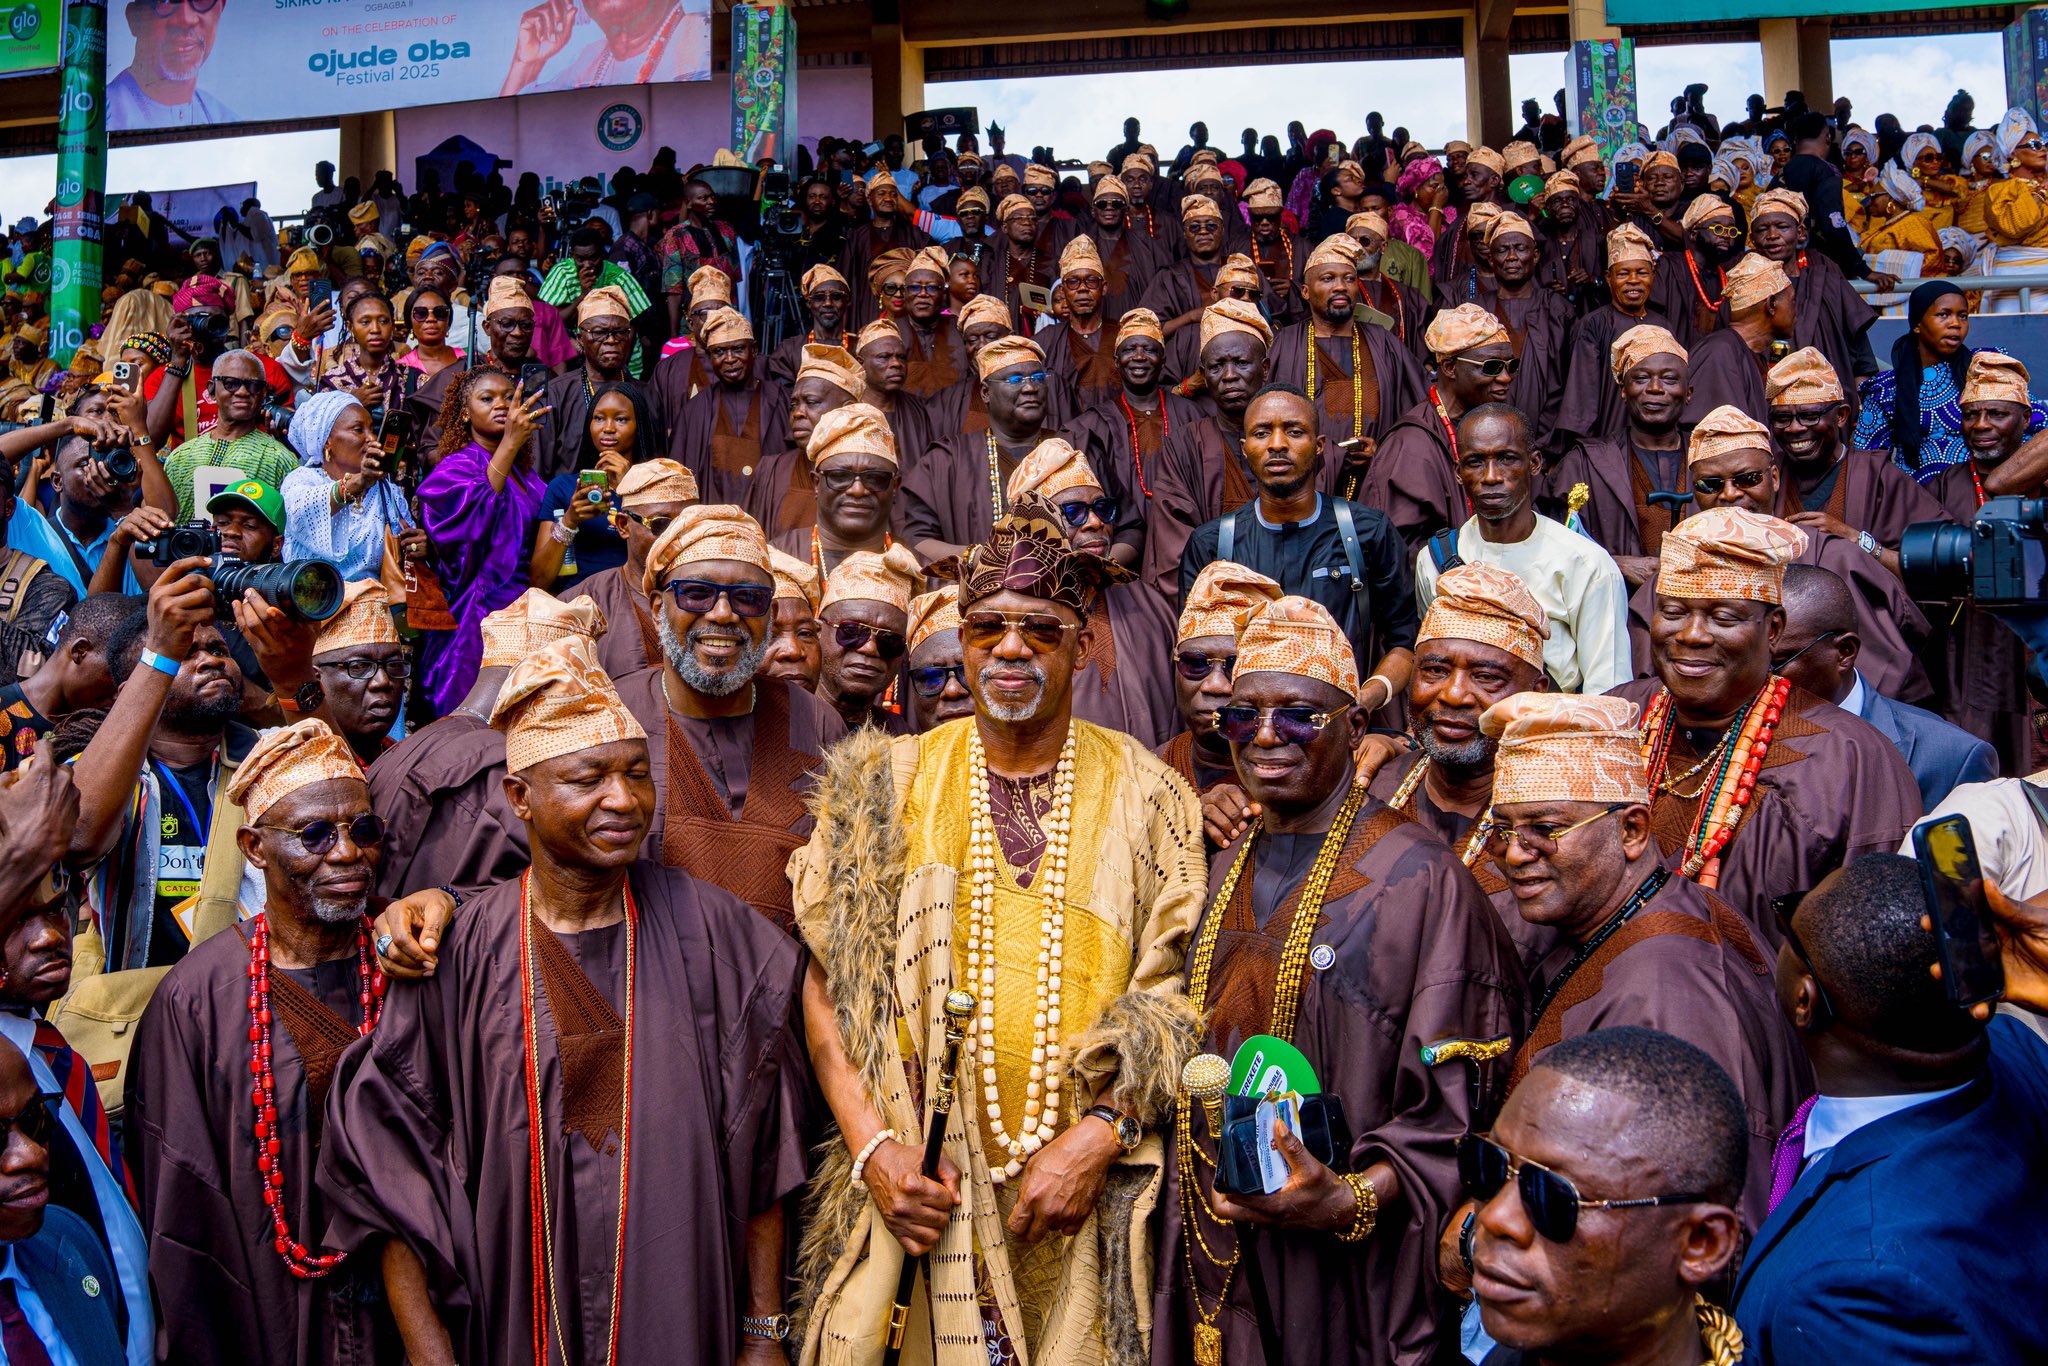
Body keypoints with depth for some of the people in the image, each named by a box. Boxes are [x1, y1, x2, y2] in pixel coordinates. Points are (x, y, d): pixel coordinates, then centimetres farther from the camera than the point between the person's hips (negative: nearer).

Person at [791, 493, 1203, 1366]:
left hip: (1086, 1196, 0)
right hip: (917, 1192, 1)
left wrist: (1099, 1135, -13)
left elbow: (1171, 996, -1)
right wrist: (870, 1145, -8)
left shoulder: (1146, 797, 2)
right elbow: (827, 981, 2)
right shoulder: (890, 785, 4)